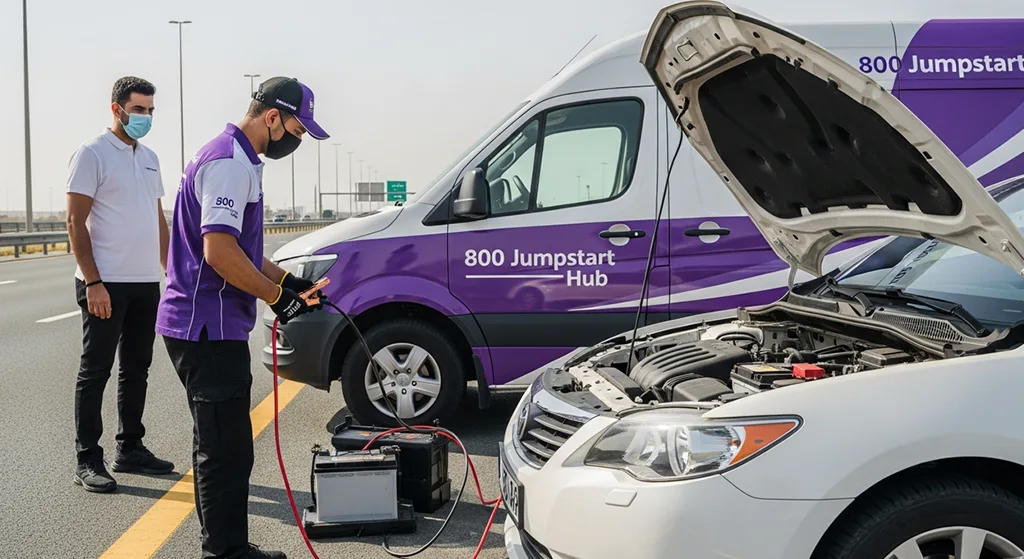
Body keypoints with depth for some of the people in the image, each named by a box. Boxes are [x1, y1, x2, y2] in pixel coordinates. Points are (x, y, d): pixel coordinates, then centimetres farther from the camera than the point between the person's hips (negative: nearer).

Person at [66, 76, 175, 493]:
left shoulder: (149, 158, 15)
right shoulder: (93, 154, -7)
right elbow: (76, 223, -12)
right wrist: (93, 282, -19)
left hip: (146, 283, 7)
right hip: (105, 284, -7)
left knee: (136, 370, 13)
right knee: (95, 372, 0)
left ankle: (130, 449, 23)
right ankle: (87, 461, 6)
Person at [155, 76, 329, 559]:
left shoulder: (237, 159, 18)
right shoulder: (230, 162, -16)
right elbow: (220, 251, -24)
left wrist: (286, 279, 16)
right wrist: (277, 296, -15)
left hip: (212, 325, 11)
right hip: (208, 328, -11)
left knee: (221, 446, 17)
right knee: (226, 450, -6)